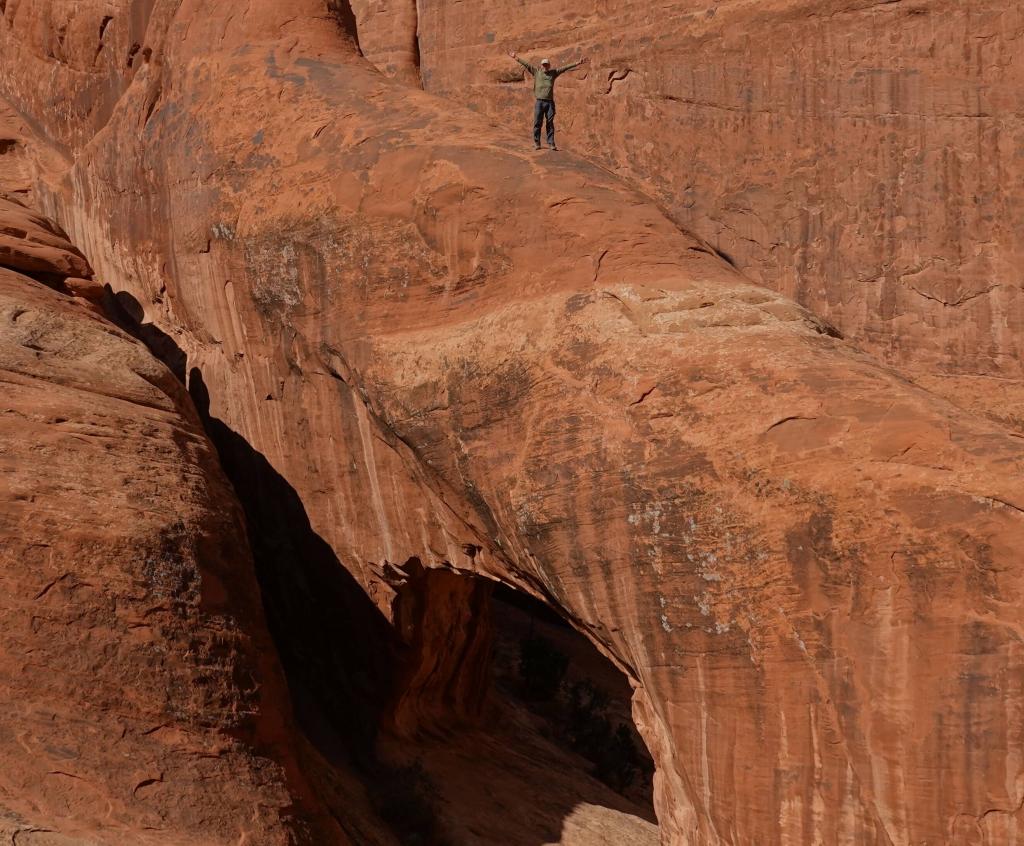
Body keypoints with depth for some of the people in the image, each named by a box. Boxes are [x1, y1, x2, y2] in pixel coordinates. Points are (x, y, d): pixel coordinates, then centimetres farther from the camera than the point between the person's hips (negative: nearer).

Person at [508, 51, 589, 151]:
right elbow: (526, 64, 9)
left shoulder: (553, 73, 13)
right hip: (539, 102, -1)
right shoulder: (536, 72, 10)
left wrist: (577, 63, 7)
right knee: (537, 123, -1)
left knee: (550, 123, 1)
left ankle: (551, 143, 2)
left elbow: (565, 68, 11)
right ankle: (536, 143, 7)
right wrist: (516, 58, 6)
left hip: (550, 102, 1)